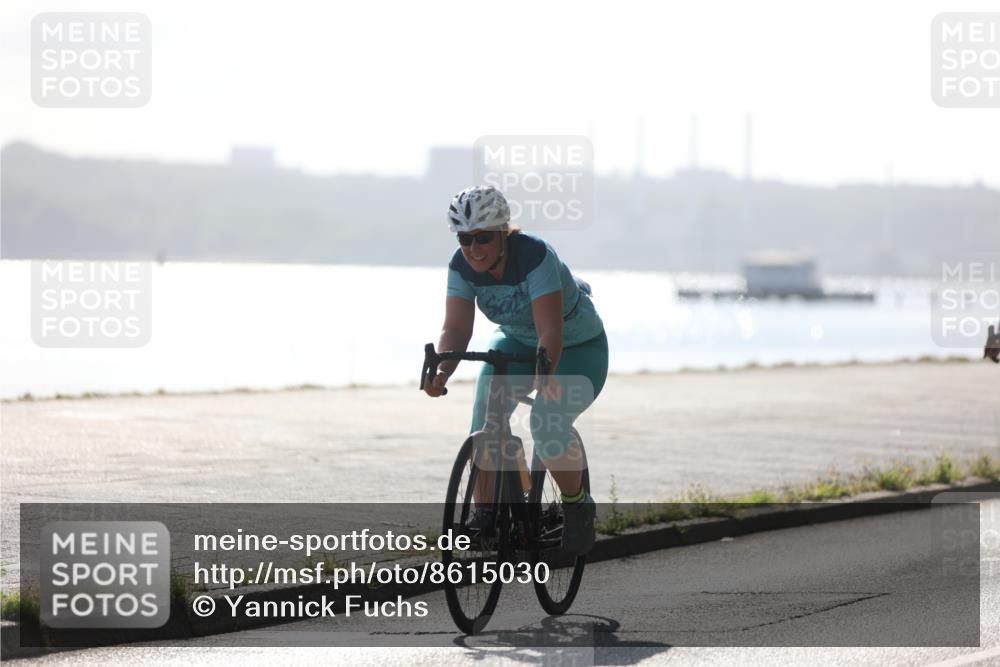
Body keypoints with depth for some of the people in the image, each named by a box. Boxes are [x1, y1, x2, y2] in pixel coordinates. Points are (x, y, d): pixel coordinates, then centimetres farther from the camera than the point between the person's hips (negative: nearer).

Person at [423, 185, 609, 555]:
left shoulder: (535, 256, -33)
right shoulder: (463, 265, -17)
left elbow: (550, 333, -40)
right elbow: (456, 328, -23)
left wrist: (545, 375, -57)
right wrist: (441, 372, -42)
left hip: (577, 348, -5)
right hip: (516, 342, 5)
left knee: (547, 427, -26)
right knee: (484, 427, -16)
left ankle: (577, 504, -1)